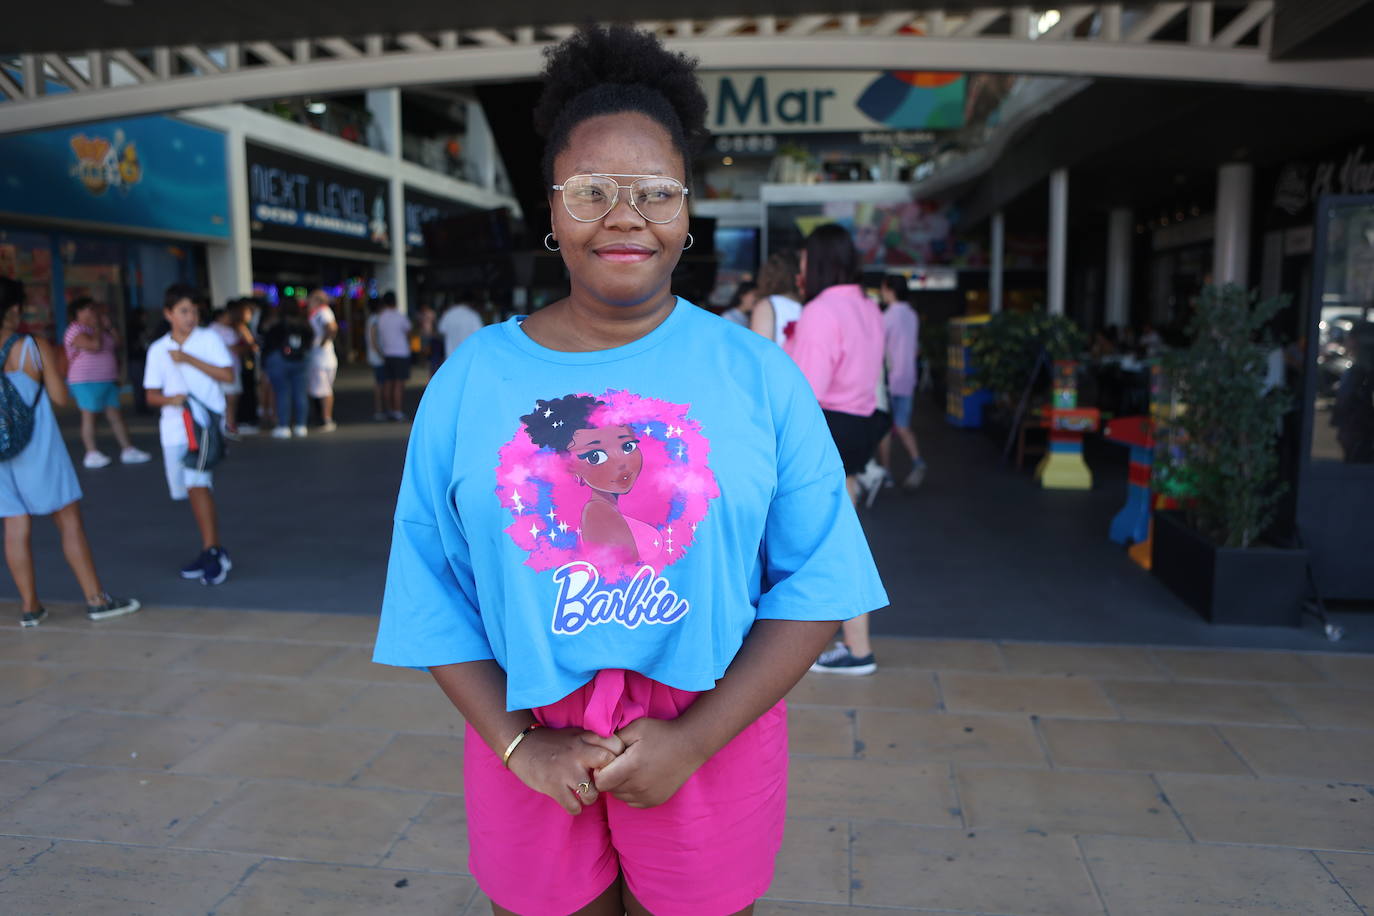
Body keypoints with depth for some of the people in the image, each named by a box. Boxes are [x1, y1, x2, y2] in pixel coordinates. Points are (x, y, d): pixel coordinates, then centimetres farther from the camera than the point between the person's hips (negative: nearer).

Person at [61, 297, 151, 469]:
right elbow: (95, 346, -25)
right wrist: (97, 326, -12)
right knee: (89, 416, -3)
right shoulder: (76, 330, -11)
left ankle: (128, 450, 8)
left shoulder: (99, 328, 17)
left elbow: (116, 342, 15)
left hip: (108, 381, 8)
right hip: (87, 382, -8)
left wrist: (108, 326, 7)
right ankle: (92, 454, 0)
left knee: (115, 415, 6)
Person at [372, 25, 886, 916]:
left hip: (713, 738, 0)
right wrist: (516, 741, -9)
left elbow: (817, 582, -7)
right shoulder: (472, 378, -1)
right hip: (531, 746, 1)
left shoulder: (759, 374, -5)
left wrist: (695, 738, -14)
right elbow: (434, 590, 1)